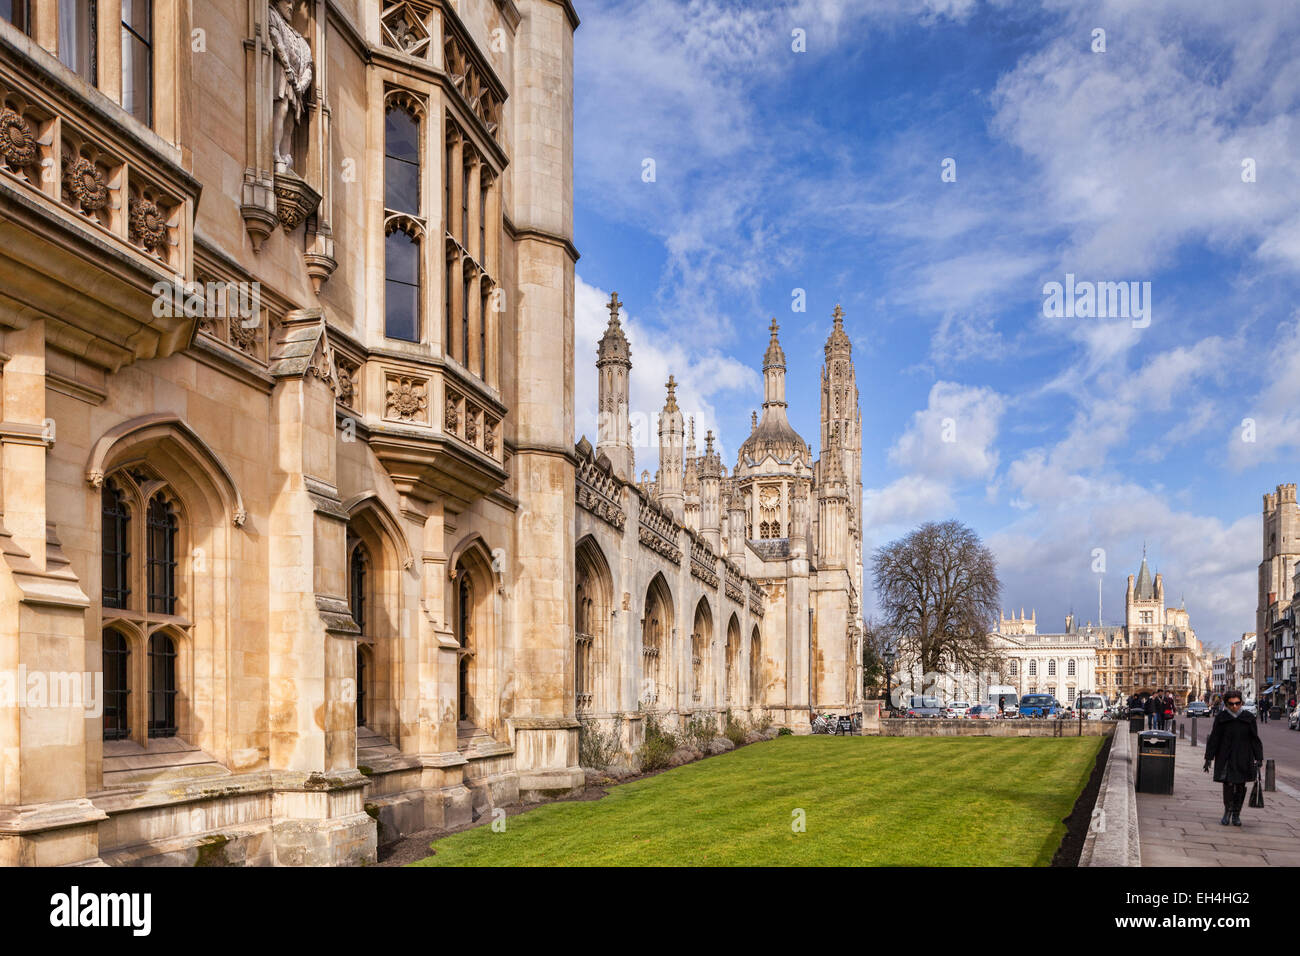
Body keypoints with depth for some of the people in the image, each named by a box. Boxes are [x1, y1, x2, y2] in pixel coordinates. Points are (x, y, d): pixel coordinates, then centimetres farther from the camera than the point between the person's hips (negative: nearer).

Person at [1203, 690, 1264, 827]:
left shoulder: (1248, 718, 1)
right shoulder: (1221, 717, -1)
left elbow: (1255, 739, 6)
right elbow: (1214, 738, 2)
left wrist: (1259, 758, 0)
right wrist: (1209, 757, -1)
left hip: (1243, 758, 1)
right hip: (1226, 757, -1)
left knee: (1240, 786, 4)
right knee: (1228, 784, -9)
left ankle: (1236, 814, 19)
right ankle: (1227, 811, 13)